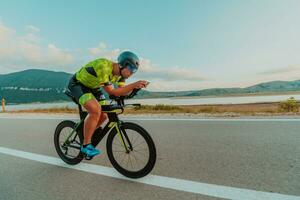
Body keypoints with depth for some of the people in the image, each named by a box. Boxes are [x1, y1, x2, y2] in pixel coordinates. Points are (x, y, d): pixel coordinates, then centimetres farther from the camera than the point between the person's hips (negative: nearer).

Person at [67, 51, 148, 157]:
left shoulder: (119, 73, -8)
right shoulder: (103, 67, -33)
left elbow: (121, 90, -13)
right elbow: (111, 91, -31)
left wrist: (135, 85, -29)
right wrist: (134, 85, -34)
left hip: (91, 88, 8)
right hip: (77, 84, -8)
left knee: (103, 115, 2)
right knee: (96, 110, -29)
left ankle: (84, 134, 25)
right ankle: (86, 145, -12)